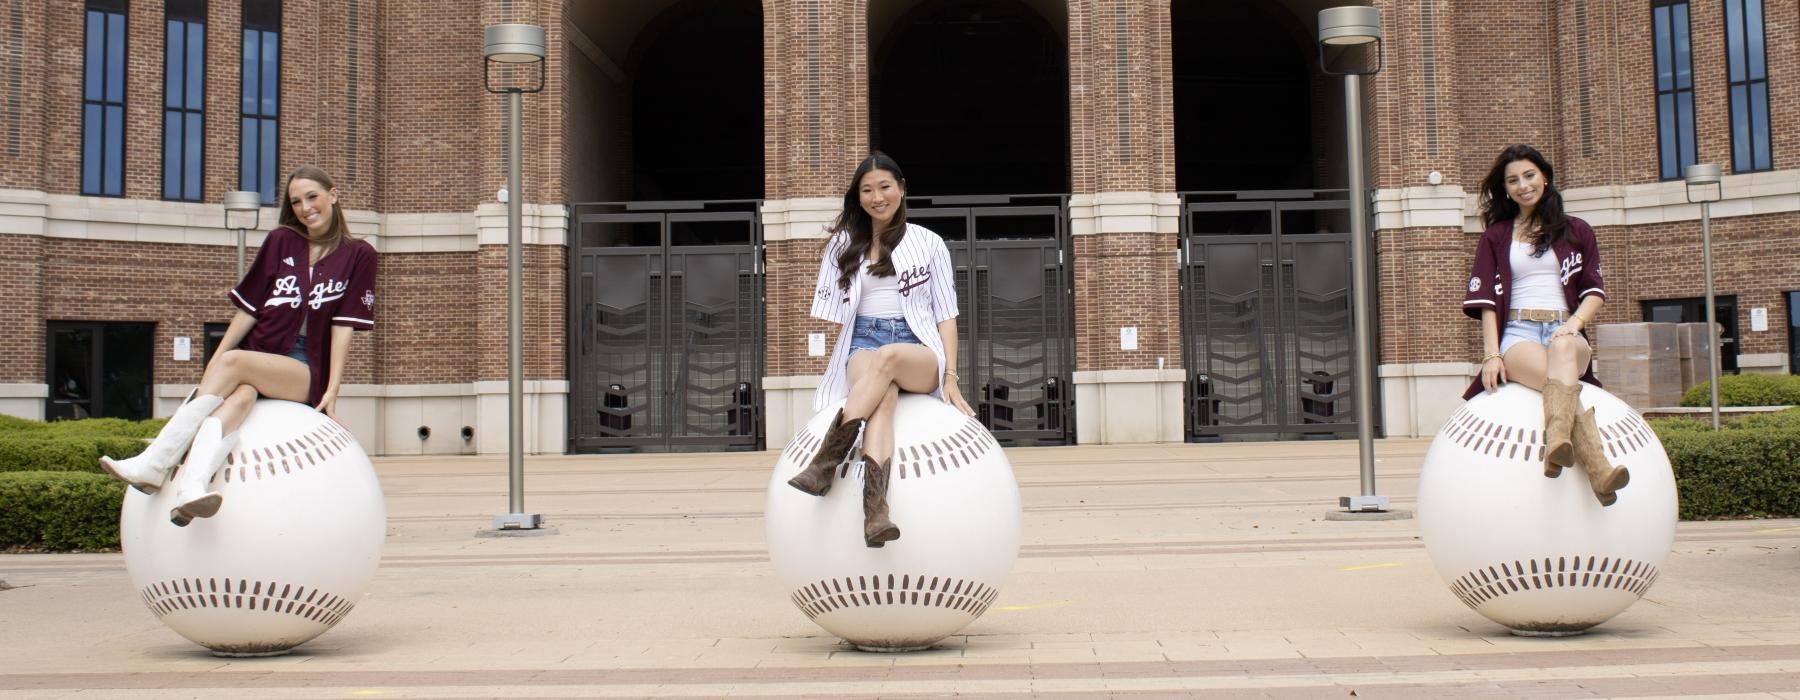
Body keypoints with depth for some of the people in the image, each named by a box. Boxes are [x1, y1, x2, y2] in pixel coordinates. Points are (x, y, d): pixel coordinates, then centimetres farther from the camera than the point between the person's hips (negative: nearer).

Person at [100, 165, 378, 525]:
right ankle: (190, 489, -58)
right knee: (239, 395, -33)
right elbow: (248, 309, 13)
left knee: (233, 362, -31)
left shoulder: (358, 255, 5)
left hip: (307, 373, -2)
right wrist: (213, 363, 6)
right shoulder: (281, 241, 13)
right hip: (257, 357, 2)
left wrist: (332, 390, -9)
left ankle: (155, 462, -35)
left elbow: (343, 326, -2)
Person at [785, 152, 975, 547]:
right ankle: (875, 507, -58)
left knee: (888, 357, -40)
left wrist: (950, 377, -3)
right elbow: (837, 314, 14)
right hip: (863, 344, 1)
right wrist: (839, 367, -1)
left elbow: (945, 314, 8)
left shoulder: (929, 243, 12)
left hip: (919, 352, 0)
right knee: (884, 394, -37)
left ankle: (828, 459, -49)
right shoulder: (844, 244, 16)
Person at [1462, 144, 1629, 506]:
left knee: (1562, 348, -40)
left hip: (1565, 331, 1)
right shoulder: (1495, 236, 18)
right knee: (1559, 379, -36)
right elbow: (1486, 299, 9)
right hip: (1517, 333, -1)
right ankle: (1598, 470, -54)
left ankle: (1558, 444, -61)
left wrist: (1574, 323, -10)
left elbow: (1595, 290, 12)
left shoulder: (1576, 231, 20)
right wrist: (1491, 354, -5)